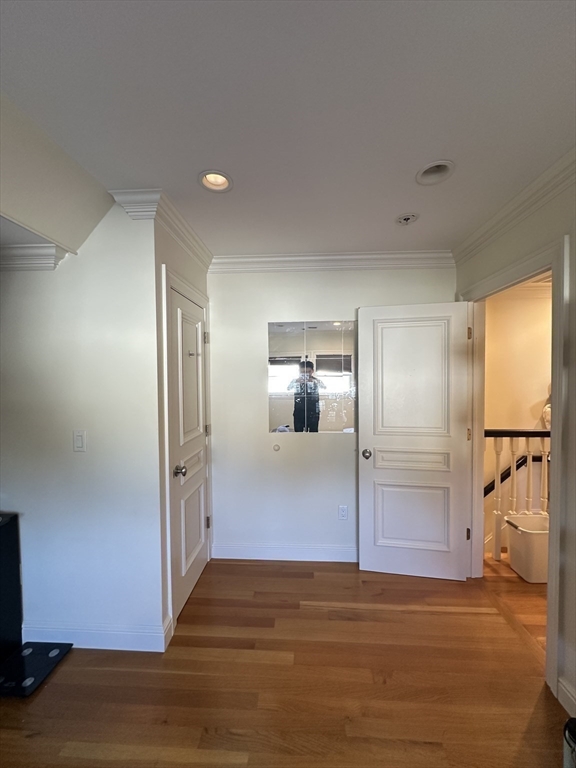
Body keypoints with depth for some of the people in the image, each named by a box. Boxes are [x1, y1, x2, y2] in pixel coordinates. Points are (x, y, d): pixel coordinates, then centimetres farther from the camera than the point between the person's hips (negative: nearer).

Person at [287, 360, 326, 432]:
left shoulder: (316, 381, 0)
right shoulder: (295, 381, 1)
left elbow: (324, 387, -18)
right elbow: (288, 388, -17)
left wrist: (314, 380, -34)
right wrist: (297, 381, -36)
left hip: (313, 411, 0)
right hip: (299, 411, 1)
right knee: (298, 431, 6)